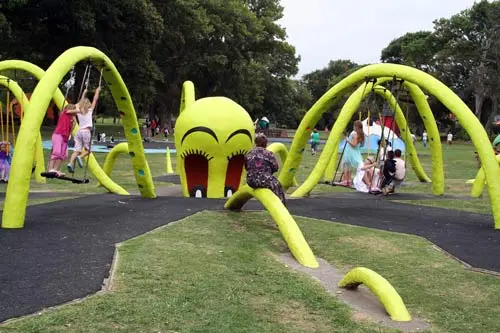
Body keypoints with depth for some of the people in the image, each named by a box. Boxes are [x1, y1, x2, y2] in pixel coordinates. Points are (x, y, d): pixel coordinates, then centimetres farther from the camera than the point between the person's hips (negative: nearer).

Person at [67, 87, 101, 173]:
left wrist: (84, 93, 43)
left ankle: (71, 163, -23)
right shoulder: (89, 110, 4)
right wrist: (97, 91, 25)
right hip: (86, 131, -4)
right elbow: (95, 100, 12)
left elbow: (81, 102, 32)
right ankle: (80, 157, -23)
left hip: (79, 131, 4)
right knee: (88, 149, 5)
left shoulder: (78, 111, 14)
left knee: (77, 150, -3)